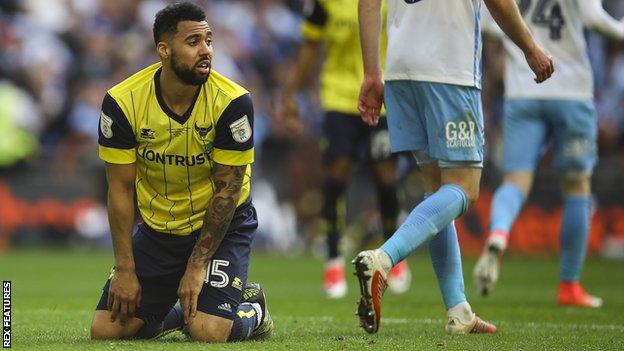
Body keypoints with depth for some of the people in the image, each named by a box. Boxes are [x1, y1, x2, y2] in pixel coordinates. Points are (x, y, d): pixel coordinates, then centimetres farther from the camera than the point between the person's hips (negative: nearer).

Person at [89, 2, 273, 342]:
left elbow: (227, 188, -15)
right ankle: (177, 313, 24)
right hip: (157, 227, 3)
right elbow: (120, 189, -9)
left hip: (222, 225, -3)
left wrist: (197, 266, -16)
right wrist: (125, 269, -12)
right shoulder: (122, 101, -17)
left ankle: (253, 309, 14)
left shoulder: (233, 102, -22)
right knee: (106, 330, -7)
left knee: (207, 331, -22)